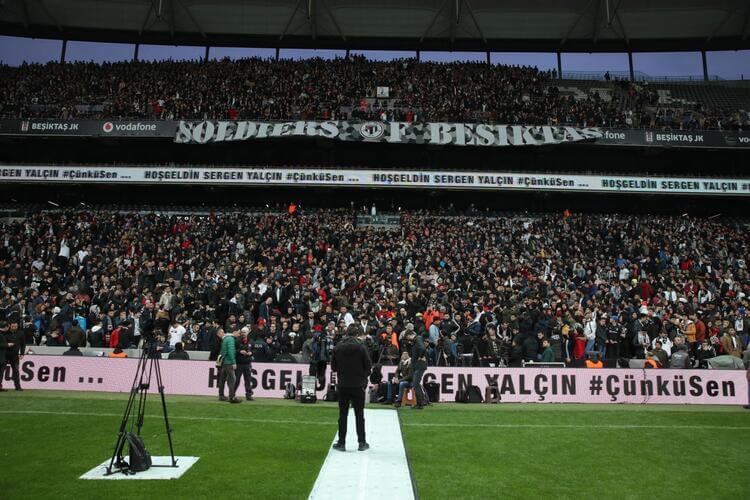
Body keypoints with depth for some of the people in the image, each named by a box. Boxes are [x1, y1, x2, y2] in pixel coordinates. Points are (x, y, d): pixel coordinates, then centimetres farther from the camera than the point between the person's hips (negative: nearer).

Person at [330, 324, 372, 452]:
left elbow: (333, 367, 2)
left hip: (343, 386, 2)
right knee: (359, 415, 9)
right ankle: (362, 442, 14)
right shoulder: (361, 348, -10)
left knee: (342, 415, 9)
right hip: (358, 386, -1)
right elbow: (368, 366, -7)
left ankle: (341, 443, 11)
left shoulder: (337, 348, -3)